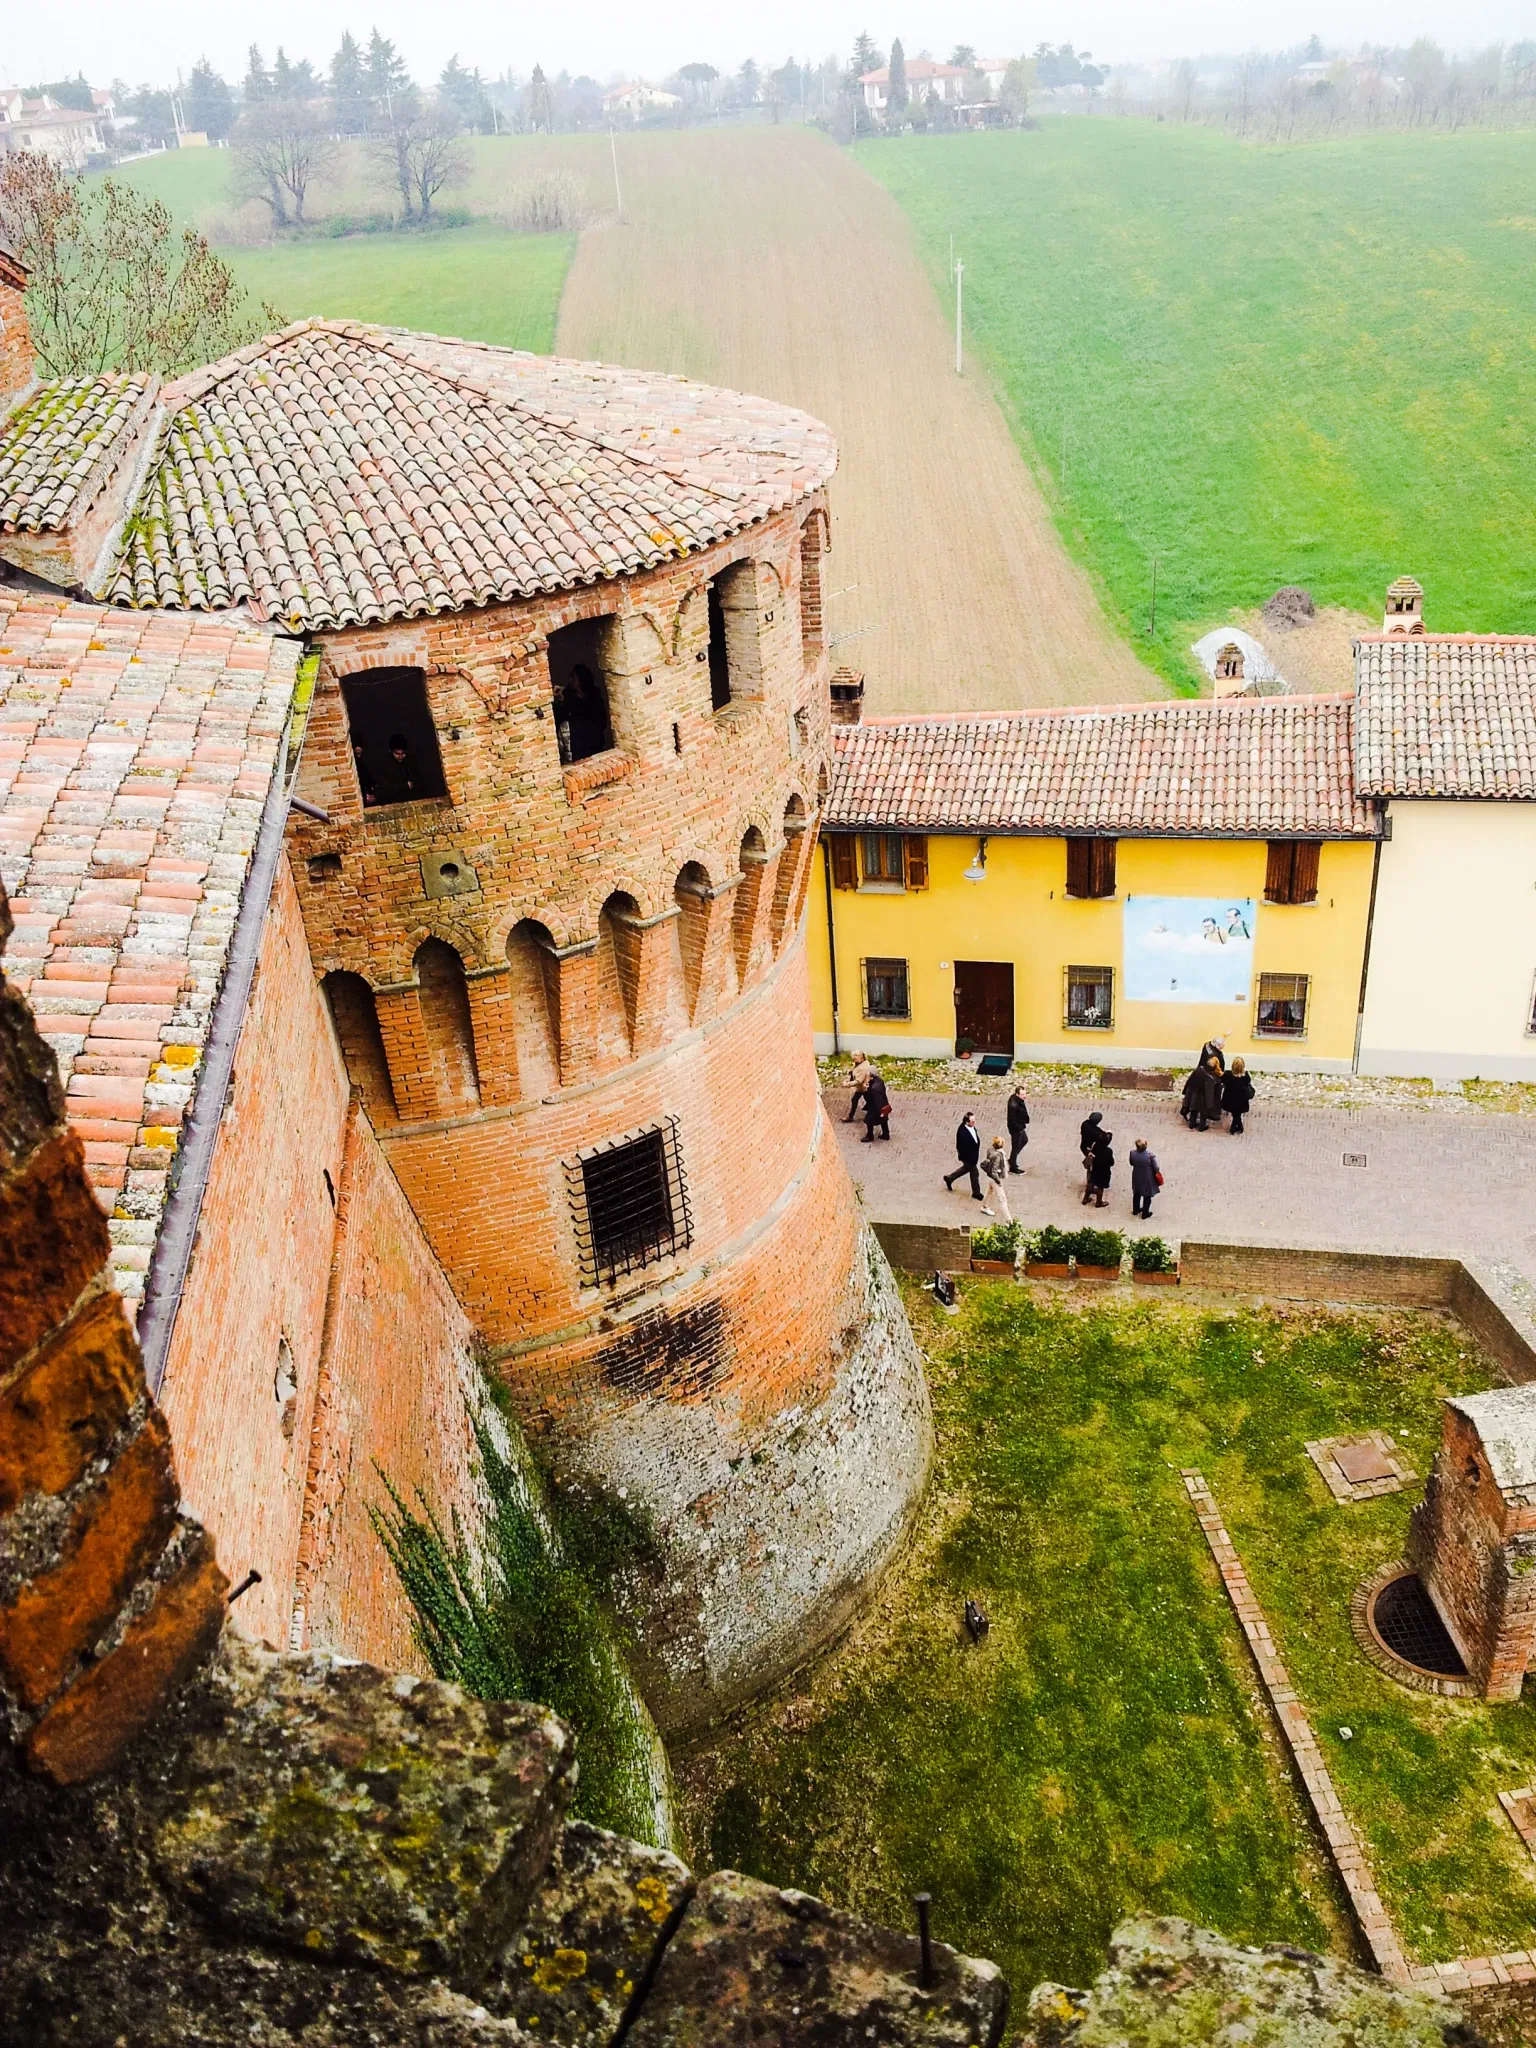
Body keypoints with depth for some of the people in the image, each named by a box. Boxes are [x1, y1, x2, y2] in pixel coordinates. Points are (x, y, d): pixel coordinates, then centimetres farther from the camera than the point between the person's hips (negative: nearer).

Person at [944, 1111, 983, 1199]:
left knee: (967, 1168, 30)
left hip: (974, 1155, 9)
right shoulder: (962, 1133, -36)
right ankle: (976, 1193, 31)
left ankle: (949, 1178, 50)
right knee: (974, 1173, 9)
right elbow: (960, 1147, -26)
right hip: (967, 1157, -9)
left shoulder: (972, 1127, -11)